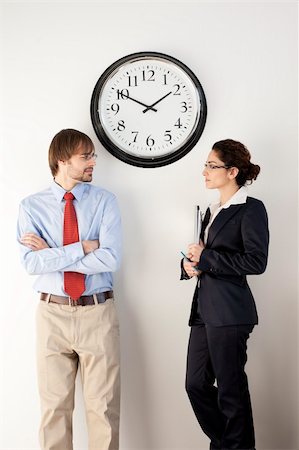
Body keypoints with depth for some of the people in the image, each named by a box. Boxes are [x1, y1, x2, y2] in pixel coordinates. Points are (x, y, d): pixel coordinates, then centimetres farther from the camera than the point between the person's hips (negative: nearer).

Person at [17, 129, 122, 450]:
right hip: (53, 314, 1)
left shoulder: (104, 201, 1)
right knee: (54, 405, 9)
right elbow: (31, 262, -11)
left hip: (97, 313, 0)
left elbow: (110, 259, -13)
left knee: (103, 405, 5)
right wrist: (82, 248, -14)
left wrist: (52, 254, -11)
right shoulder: (32, 206, 2)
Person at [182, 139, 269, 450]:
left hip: (229, 311, -8)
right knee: (196, 384, 10)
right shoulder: (212, 211, 19)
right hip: (204, 308, 8)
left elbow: (256, 261, -17)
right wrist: (190, 264, 2)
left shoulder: (251, 209, -7)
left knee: (230, 388, 1)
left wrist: (206, 258, -13)